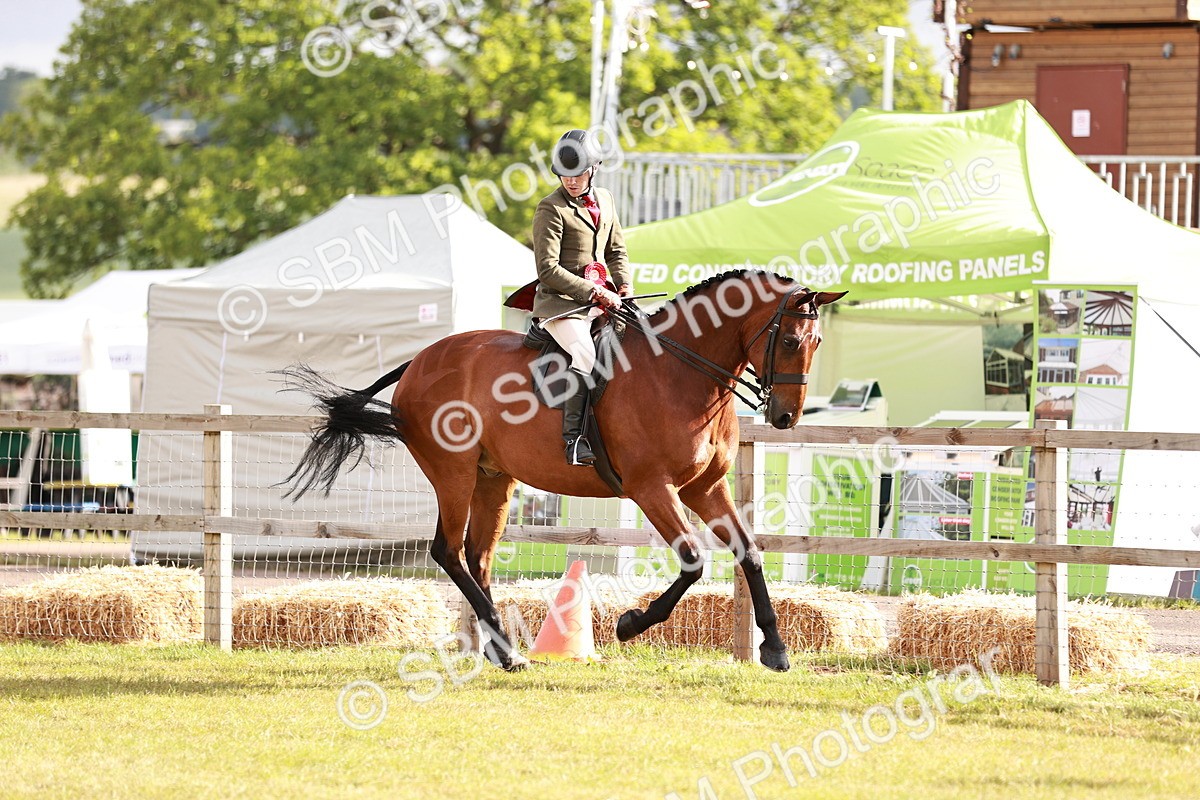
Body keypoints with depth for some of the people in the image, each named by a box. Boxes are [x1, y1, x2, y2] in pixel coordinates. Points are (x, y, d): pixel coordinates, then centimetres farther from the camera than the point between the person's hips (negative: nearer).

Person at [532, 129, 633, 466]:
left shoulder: (604, 200, 14)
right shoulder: (551, 208, -8)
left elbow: (616, 250, 25)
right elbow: (548, 268, -13)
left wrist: (624, 286, 6)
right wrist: (592, 292, -17)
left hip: (598, 301, 8)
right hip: (560, 302, -8)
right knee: (584, 355, -31)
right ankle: (575, 438, -30)